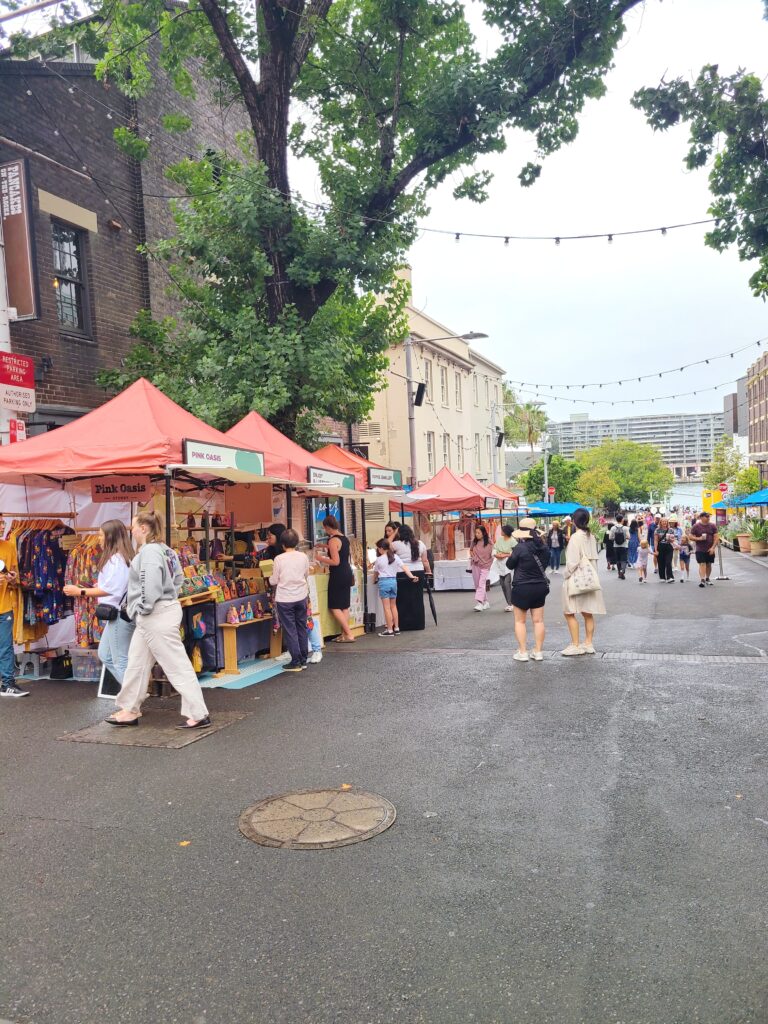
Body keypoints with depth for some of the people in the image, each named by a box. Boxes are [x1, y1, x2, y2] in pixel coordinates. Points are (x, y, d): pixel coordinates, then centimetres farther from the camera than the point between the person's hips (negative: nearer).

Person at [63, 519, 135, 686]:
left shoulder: (116, 558, -16)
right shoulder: (119, 557, 15)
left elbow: (111, 588, -22)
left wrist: (80, 592, -16)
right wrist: (92, 587, 14)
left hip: (119, 615, -11)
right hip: (117, 614, 11)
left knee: (121, 661, -3)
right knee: (105, 656, 17)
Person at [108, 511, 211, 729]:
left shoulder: (149, 551, -19)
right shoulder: (166, 551, 11)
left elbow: (151, 585, -27)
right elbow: (178, 578, 16)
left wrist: (144, 609, -15)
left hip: (156, 617, -10)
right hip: (150, 619, 10)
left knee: (177, 666, -6)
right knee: (136, 663, 19)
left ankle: (199, 715, -1)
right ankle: (129, 711, 30)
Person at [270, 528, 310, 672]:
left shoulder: (279, 559, -12)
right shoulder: (303, 557, -3)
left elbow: (274, 581, -5)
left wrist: (271, 578, 16)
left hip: (285, 599, -4)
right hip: (301, 597, 4)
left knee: (290, 630, 3)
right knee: (302, 628, 14)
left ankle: (296, 662, 4)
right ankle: (303, 660, 19)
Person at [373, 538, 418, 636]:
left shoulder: (379, 559, -6)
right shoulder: (395, 557, 4)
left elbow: (376, 572, 7)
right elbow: (404, 567, -5)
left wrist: (374, 580, 26)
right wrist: (412, 576, -6)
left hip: (383, 581, -5)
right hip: (393, 581, 5)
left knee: (387, 607, -2)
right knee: (393, 606, 16)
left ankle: (390, 630, -1)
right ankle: (396, 628, 18)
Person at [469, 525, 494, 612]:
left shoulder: (489, 543, -6)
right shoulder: (474, 541, 4)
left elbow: (491, 555, 1)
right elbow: (471, 551, 15)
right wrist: (474, 557, -2)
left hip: (485, 566, -5)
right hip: (475, 565, 5)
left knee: (481, 584, -15)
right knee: (477, 584, 8)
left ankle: (480, 603, -23)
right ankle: (486, 602, 20)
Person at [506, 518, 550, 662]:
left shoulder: (521, 548, -19)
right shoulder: (544, 547, 0)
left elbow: (510, 564, -6)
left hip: (522, 588, -5)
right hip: (540, 587, 5)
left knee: (520, 621, 6)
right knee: (538, 621, 10)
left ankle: (522, 652, 6)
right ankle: (538, 652, 14)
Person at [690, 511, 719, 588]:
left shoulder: (712, 526, 3)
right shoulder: (696, 526, -2)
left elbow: (716, 537, 1)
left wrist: (713, 547, -9)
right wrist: (699, 538, -18)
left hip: (710, 550, 3)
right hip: (700, 550, -3)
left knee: (709, 564, 12)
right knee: (702, 564, -12)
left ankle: (707, 579, 27)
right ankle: (702, 580, -17)